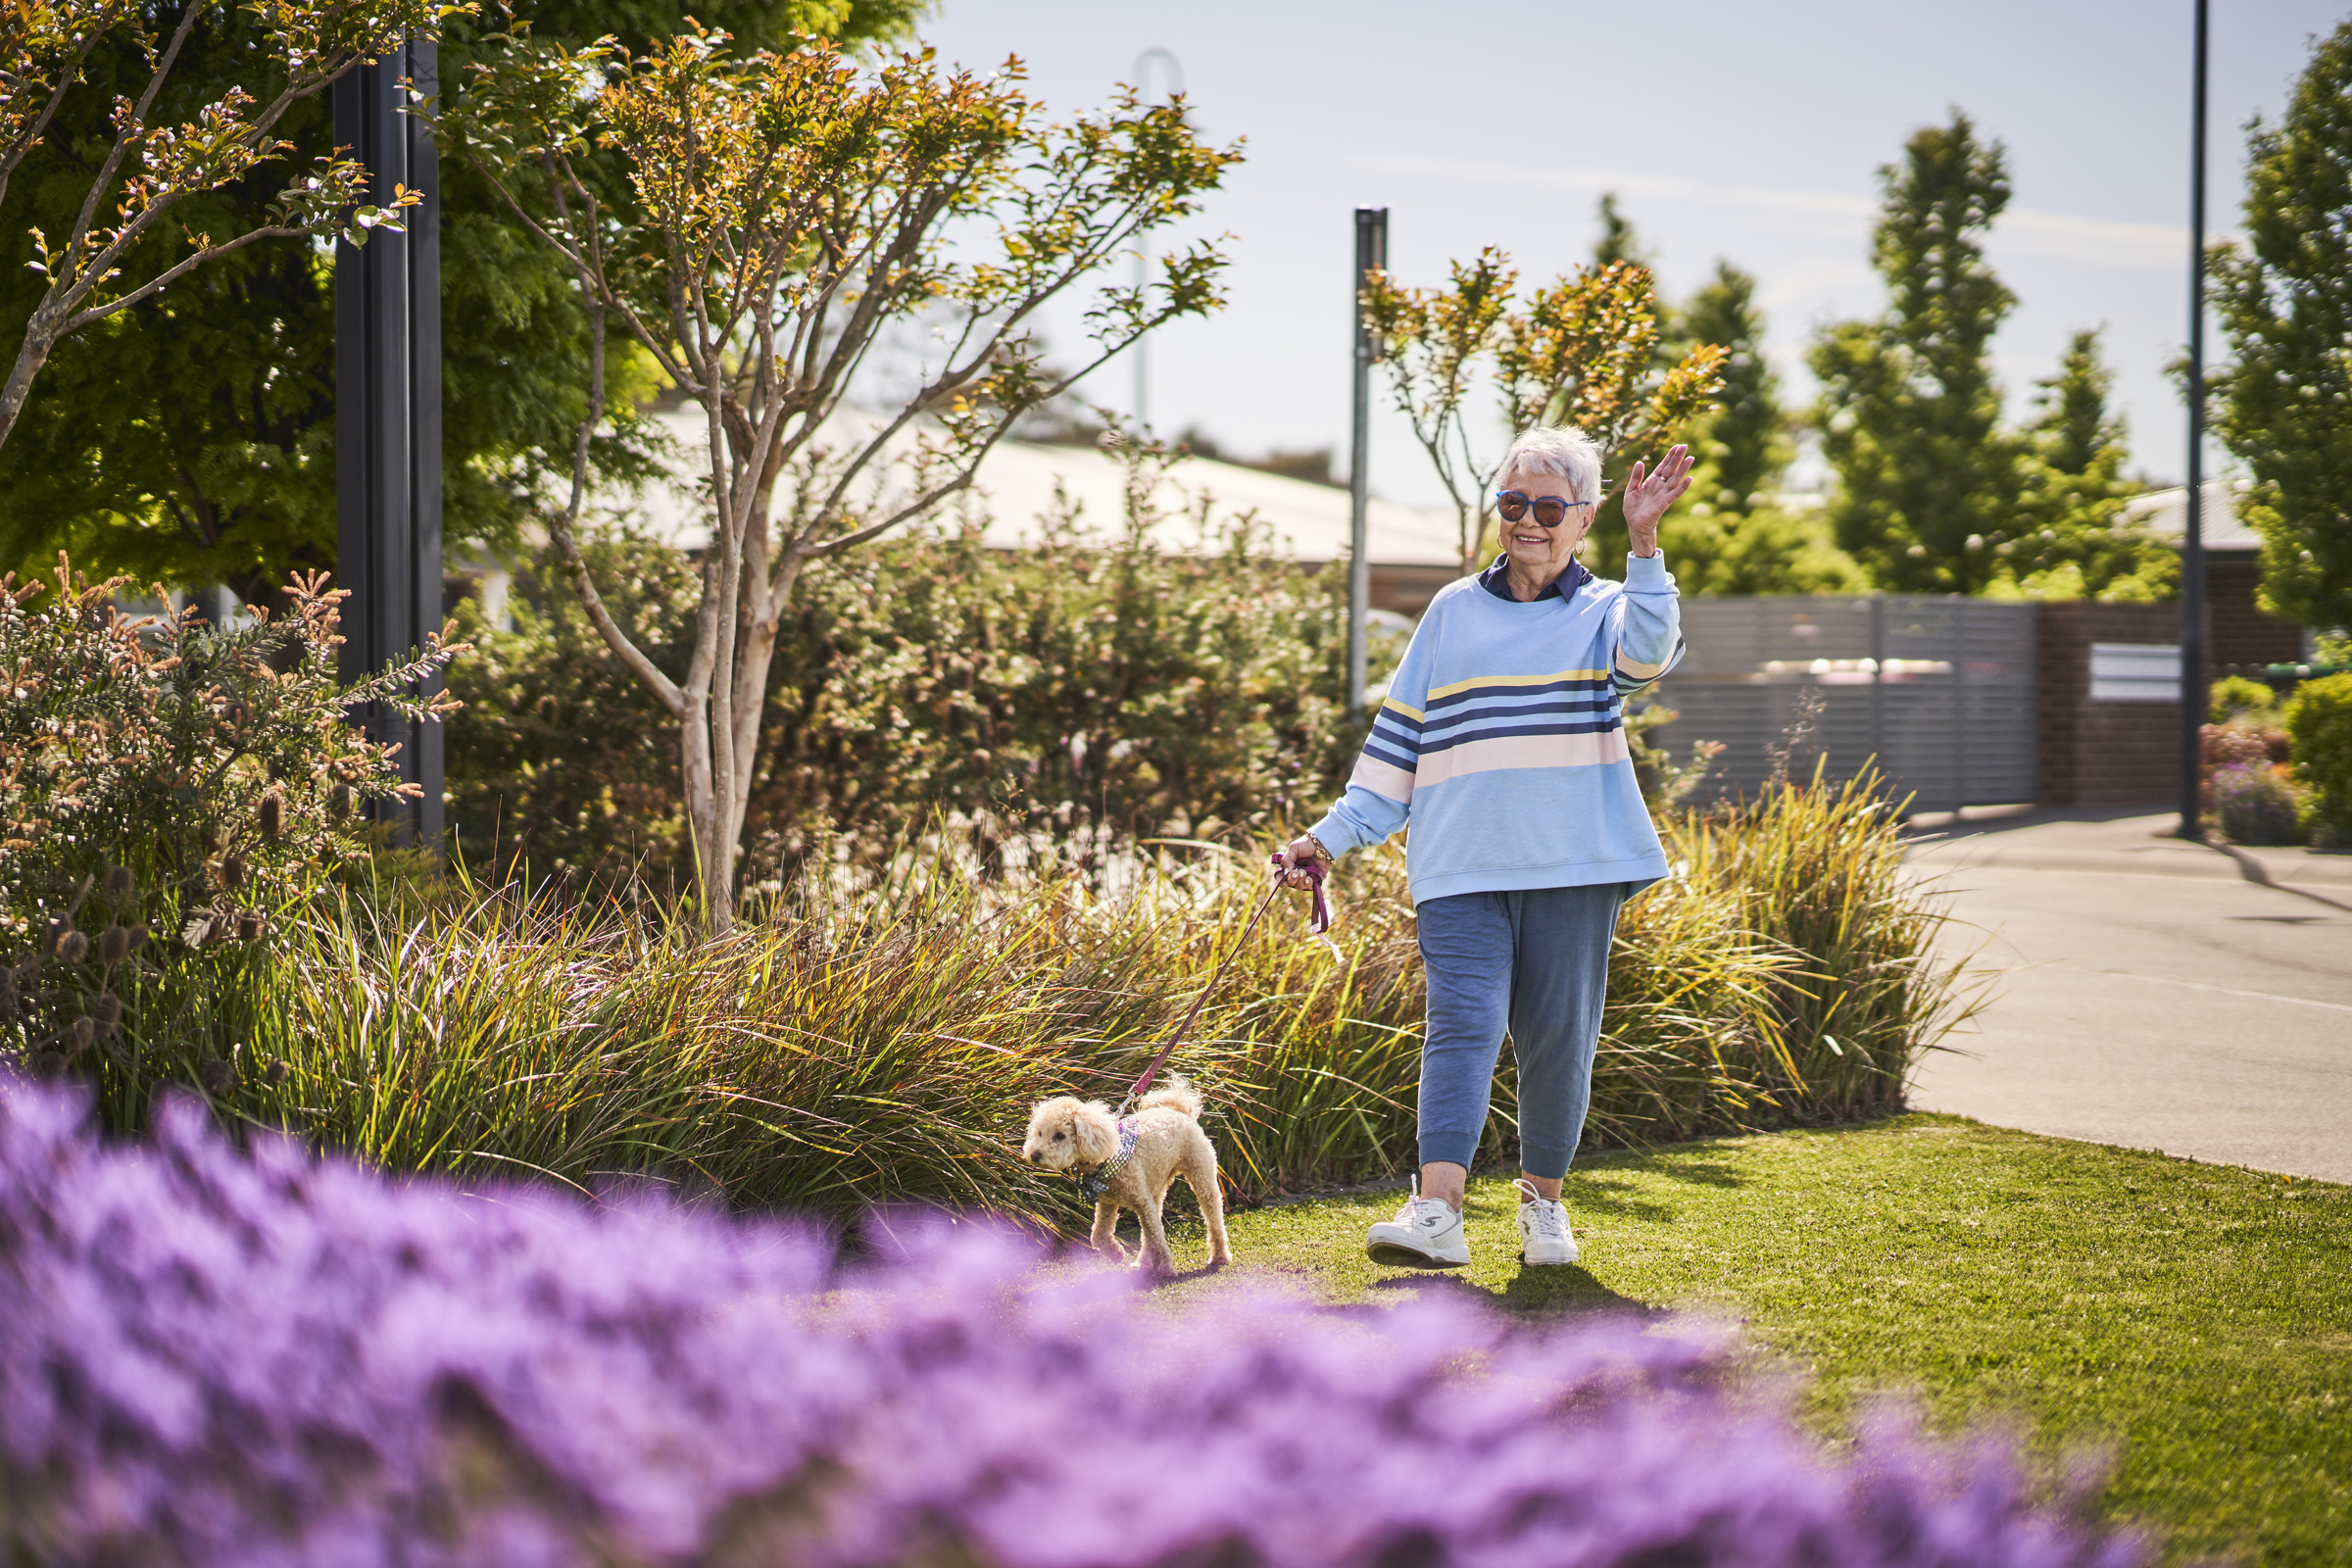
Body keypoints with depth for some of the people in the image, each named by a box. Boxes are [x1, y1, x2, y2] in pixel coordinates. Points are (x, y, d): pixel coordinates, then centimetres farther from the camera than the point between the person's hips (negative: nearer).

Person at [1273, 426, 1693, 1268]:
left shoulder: (1604, 611, 9)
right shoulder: (1452, 613, 14)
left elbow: (1648, 652, -17)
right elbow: (1400, 740, 16)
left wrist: (1644, 547, -29)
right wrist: (1331, 836, 10)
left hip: (1573, 865, -1)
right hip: (1462, 866, 1)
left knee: (1558, 1035, 2)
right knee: (1463, 1023, -13)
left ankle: (1543, 1200, 20)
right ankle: (1436, 1214, -24)